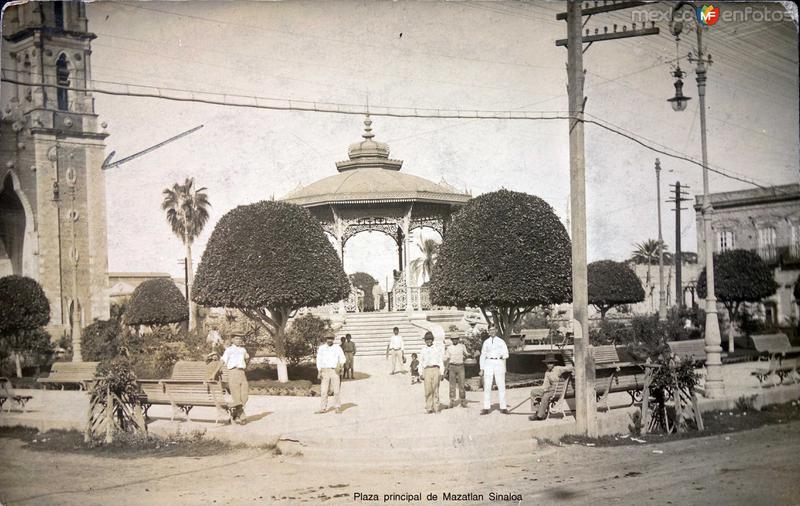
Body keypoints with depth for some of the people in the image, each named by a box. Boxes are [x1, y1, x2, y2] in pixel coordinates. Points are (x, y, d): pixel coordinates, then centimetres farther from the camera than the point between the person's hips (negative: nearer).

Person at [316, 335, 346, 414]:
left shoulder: (337, 347, 0)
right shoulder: (321, 348, 3)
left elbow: (342, 358, 2)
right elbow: (319, 361, 5)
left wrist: (340, 365, -19)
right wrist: (319, 372, -2)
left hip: (335, 371, -1)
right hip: (325, 371, 1)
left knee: (336, 390, -1)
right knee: (324, 391, -1)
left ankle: (337, 408, 6)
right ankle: (323, 408, 4)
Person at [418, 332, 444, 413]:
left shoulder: (437, 349, 12)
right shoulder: (423, 350, 15)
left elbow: (441, 361, 11)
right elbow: (421, 362, 17)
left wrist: (441, 373, 5)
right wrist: (421, 374, 10)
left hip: (436, 369, 0)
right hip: (427, 370, 0)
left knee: (435, 390, -1)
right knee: (428, 390, -6)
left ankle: (436, 408, 4)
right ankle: (429, 408, -1)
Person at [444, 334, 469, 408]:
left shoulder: (462, 346, 8)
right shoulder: (449, 348, 8)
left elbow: (466, 356, 9)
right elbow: (447, 359, 7)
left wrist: (465, 355, -13)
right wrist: (446, 368, 0)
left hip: (460, 366, 0)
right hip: (452, 367, 0)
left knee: (461, 384, -3)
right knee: (452, 384, -3)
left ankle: (463, 402, 2)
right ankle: (452, 402, -2)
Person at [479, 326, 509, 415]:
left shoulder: (501, 342, 9)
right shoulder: (486, 342, 13)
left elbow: (506, 354, 5)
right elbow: (482, 356, 14)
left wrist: (503, 356, -17)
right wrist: (481, 369, 8)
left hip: (499, 363, -1)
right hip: (488, 363, 1)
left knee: (501, 386, -5)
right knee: (487, 386, -4)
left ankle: (503, 407, -1)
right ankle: (486, 408, -4)